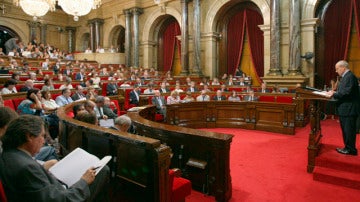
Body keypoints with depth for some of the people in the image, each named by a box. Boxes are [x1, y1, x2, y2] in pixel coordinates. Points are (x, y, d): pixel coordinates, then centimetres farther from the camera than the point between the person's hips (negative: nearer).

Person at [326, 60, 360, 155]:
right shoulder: (346, 76, 15)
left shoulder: (350, 76, -16)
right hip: (345, 109, 10)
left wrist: (334, 94, -15)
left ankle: (351, 149, 8)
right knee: (346, 130, 17)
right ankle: (348, 147, 26)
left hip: (349, 109, -10)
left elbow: (347, 92, -24)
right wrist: (335, 92, 4)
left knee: (349, 130, -1)